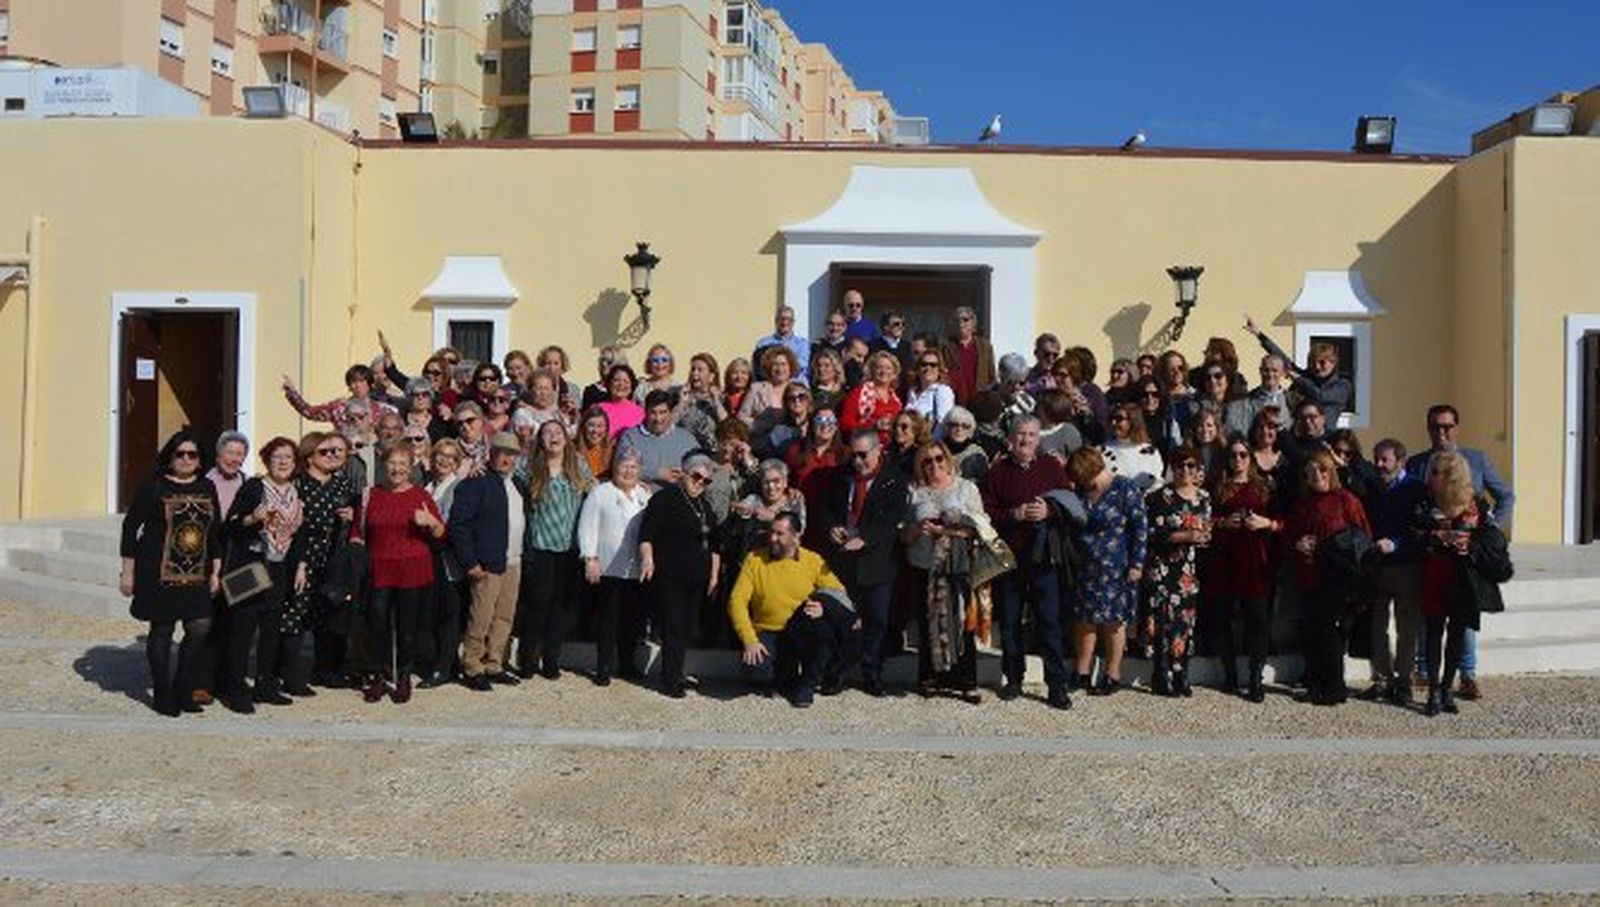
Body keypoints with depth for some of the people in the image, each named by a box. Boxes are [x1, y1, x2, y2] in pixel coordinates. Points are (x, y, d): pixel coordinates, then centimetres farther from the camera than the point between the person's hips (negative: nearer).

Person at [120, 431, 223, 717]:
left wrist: (216, 572, 12)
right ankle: (162, 694, 17)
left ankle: (183, 689, 16)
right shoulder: (154, 487, -3)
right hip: (159, 573, -4)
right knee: (162, 629, 4)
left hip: (195, 576, 4)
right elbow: (130, 526, -2)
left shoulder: (207, 489, 10)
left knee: (200, 628, -2)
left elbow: (216, 532, 15)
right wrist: (128, 572, -5)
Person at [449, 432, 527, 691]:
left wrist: (521, 555, 11)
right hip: (488, 564, -7)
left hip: (513, 563, 7)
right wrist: (469, 563, -16)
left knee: (505, 618, 11)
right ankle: (471, 668, 10)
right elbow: (458, 524, -14)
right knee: (481, 619, -3)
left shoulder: (516, 483, 15)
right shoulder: (476, 483, -10)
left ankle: (494, 666, 21)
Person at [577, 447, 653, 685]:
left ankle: (627, 663, 23)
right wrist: (590, 559, -12)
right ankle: (604, 668, 7)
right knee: (607, 619, 0)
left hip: (637, 570, 4)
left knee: (633, 619, 9)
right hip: (608, 568, -4)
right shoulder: (600, 493, 1)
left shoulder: (645, 495, 15)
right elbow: (587, 527, -4)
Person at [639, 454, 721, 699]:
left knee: (686, 630, 9)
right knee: (674, 629, -7)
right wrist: (648, 559, -27)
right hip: (670, 577, -7)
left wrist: (714, 574, 21)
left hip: (697, 579, 7)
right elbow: (646, 533, -13)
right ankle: (671, 683, -1)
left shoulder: (705, 506, 19)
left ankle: (674, 676, 18)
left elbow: (713, 543, 25)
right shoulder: (665, 498, -5)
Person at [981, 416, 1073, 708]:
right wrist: (1015, 514, -15)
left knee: (1049, 620, -2)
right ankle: (1013, 679, 22)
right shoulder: (996, 471, 4)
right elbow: (987, 513, -1)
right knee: (1009, 621, 9)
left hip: (1042, 555, -1)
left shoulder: (1052, 467, 7)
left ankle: (1057, 685, 4)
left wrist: (1048, 511, -13)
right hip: (1007, 555, 1)